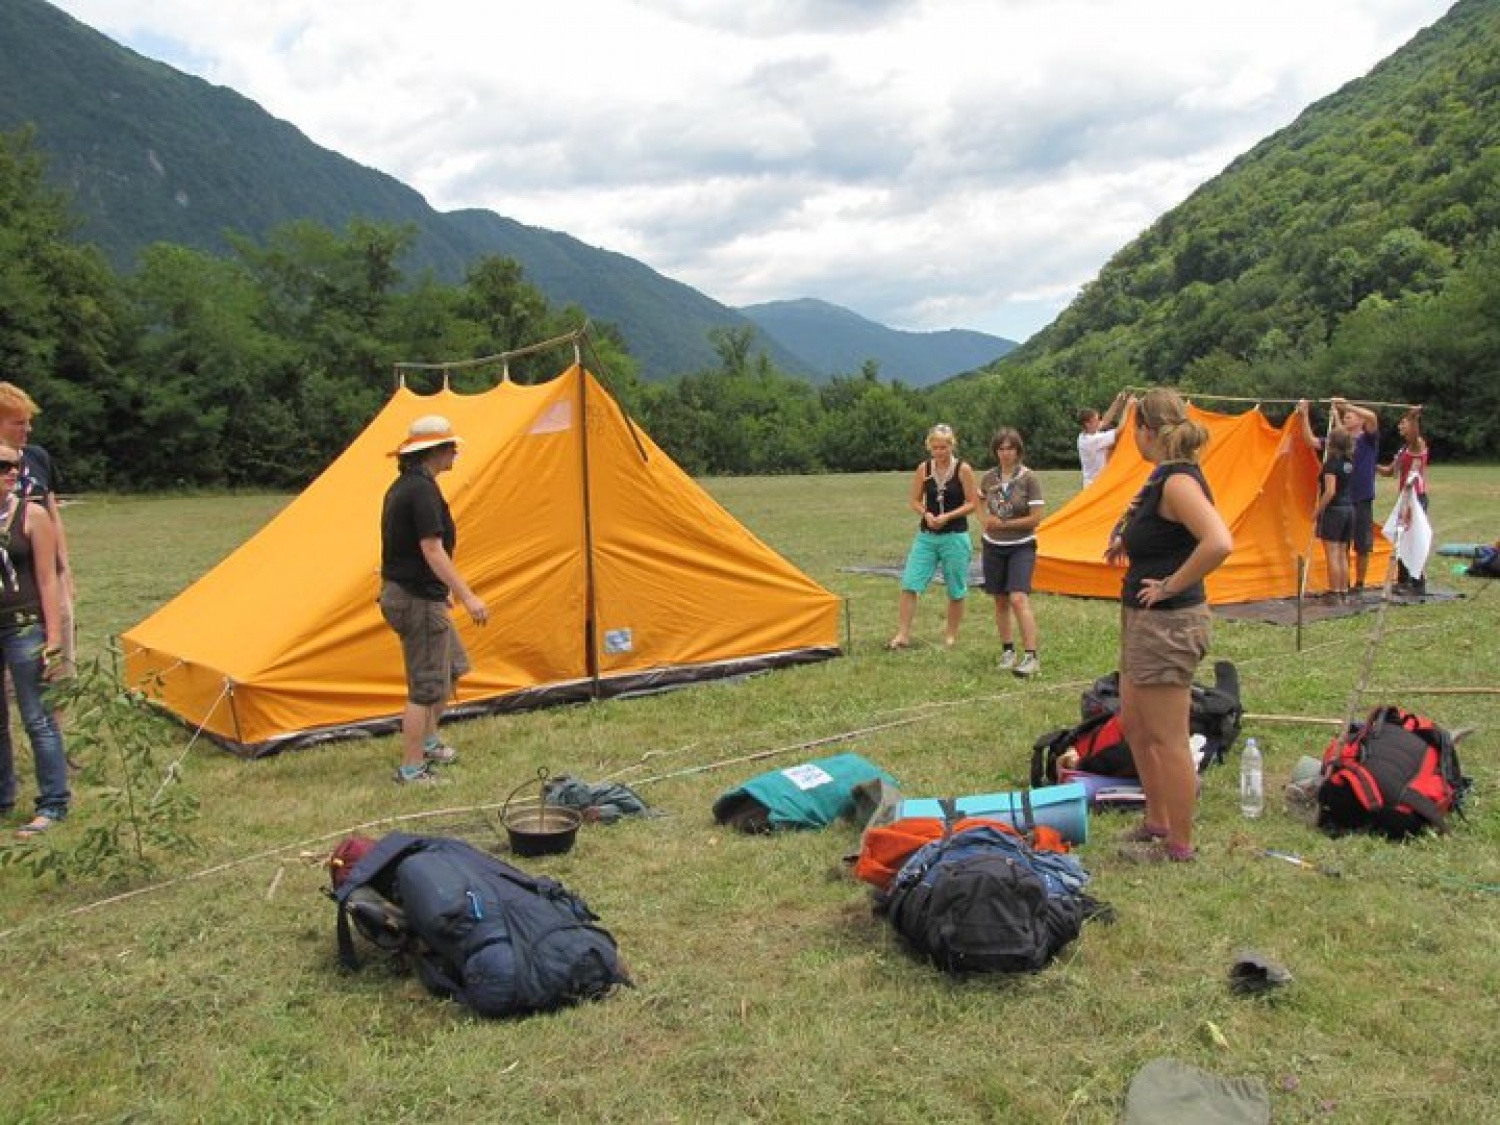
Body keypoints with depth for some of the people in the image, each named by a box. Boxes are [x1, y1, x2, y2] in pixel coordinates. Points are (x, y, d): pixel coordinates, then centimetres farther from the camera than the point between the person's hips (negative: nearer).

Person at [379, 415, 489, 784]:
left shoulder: (402, 486, 13)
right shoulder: (422, 490, -19)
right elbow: (433, 550, -25)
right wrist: (467, 597, -26)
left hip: (400, 592, 11)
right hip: (419, 600, -11)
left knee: (452, 667, 22)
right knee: (426, 685, -3)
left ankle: (428, 743, 33)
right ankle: (411, 768, 4)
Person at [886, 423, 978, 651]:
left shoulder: (963, 469, -7)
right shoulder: (923, 469, 1)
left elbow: (972, 503, -5)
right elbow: (914, 501, 8)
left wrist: (948, 516, -17)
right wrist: (926, 514, -11)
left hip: (955, 536, -3)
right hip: (926, 536, 3)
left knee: (956, 591, 6)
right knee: (909, 585, -6)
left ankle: (951, 635, 21)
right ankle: (902, 635, -1)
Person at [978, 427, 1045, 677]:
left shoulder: (1029, 478, -12)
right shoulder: (989, 477, 2)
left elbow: (1035, 518, -14)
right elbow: (981, 501, 23)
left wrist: (1002, 524, -14)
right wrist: (986, 521, 3)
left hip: (1021, 547, -5)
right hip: (993, 546, 5)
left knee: (1018, 598, -17)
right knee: (1000, 601, 10)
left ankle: (1031, 656, -17)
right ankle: (1007, 650, 23)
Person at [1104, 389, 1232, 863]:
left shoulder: (1178, 481, -20)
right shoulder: (1164, 477, 10)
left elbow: (1219, 543, -34)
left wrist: (1170, 586, -23)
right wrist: (1127, 539, 8)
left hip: (1167, 624, -11)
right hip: (1144, 621, 11)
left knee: (1167, 740, 2)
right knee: (1134, 726, 21)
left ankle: (1178, 845, 16)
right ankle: (1158, 822, 36)